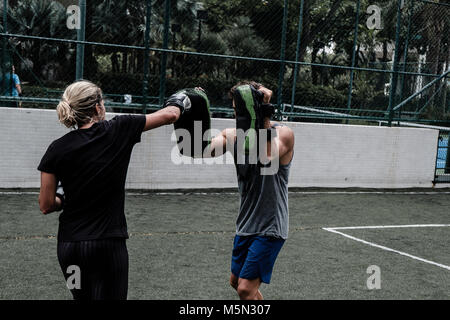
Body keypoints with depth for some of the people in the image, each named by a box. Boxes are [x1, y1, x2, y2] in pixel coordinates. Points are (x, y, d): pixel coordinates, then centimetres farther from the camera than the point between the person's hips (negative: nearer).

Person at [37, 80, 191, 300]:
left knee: (82, 296, 22)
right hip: (107, 244, -3)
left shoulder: (57, 149, -2)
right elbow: (170, 115, 3)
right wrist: (178, 104, 25)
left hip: (68, 245, 3)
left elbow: (46, 206, 0)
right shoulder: (118, 130, -6)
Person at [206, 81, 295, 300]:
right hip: (245, 225, 7)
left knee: (246, 289, -9)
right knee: (236, 281, 20)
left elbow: (267, 158, -31)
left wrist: (264, 124, -26)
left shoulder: (283, 134, -12)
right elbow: (205, 149, -13)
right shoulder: (233, 135, 4)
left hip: (270, 228, -7)